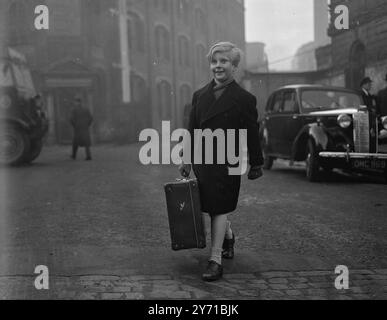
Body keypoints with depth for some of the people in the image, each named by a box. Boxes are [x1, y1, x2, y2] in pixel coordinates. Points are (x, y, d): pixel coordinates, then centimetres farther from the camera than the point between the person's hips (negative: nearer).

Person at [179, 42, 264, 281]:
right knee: (215, 207, 16)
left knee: (219, 208, -5)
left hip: (227, 162, -5)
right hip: (202, 160, 5)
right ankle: (228, 235, 44)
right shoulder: (200, 95, 10)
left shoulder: (244, 99, -5)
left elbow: (252, 134, -3)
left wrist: (256, 164, -1)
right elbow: (192, 129, 13)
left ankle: (216, 260, 1)